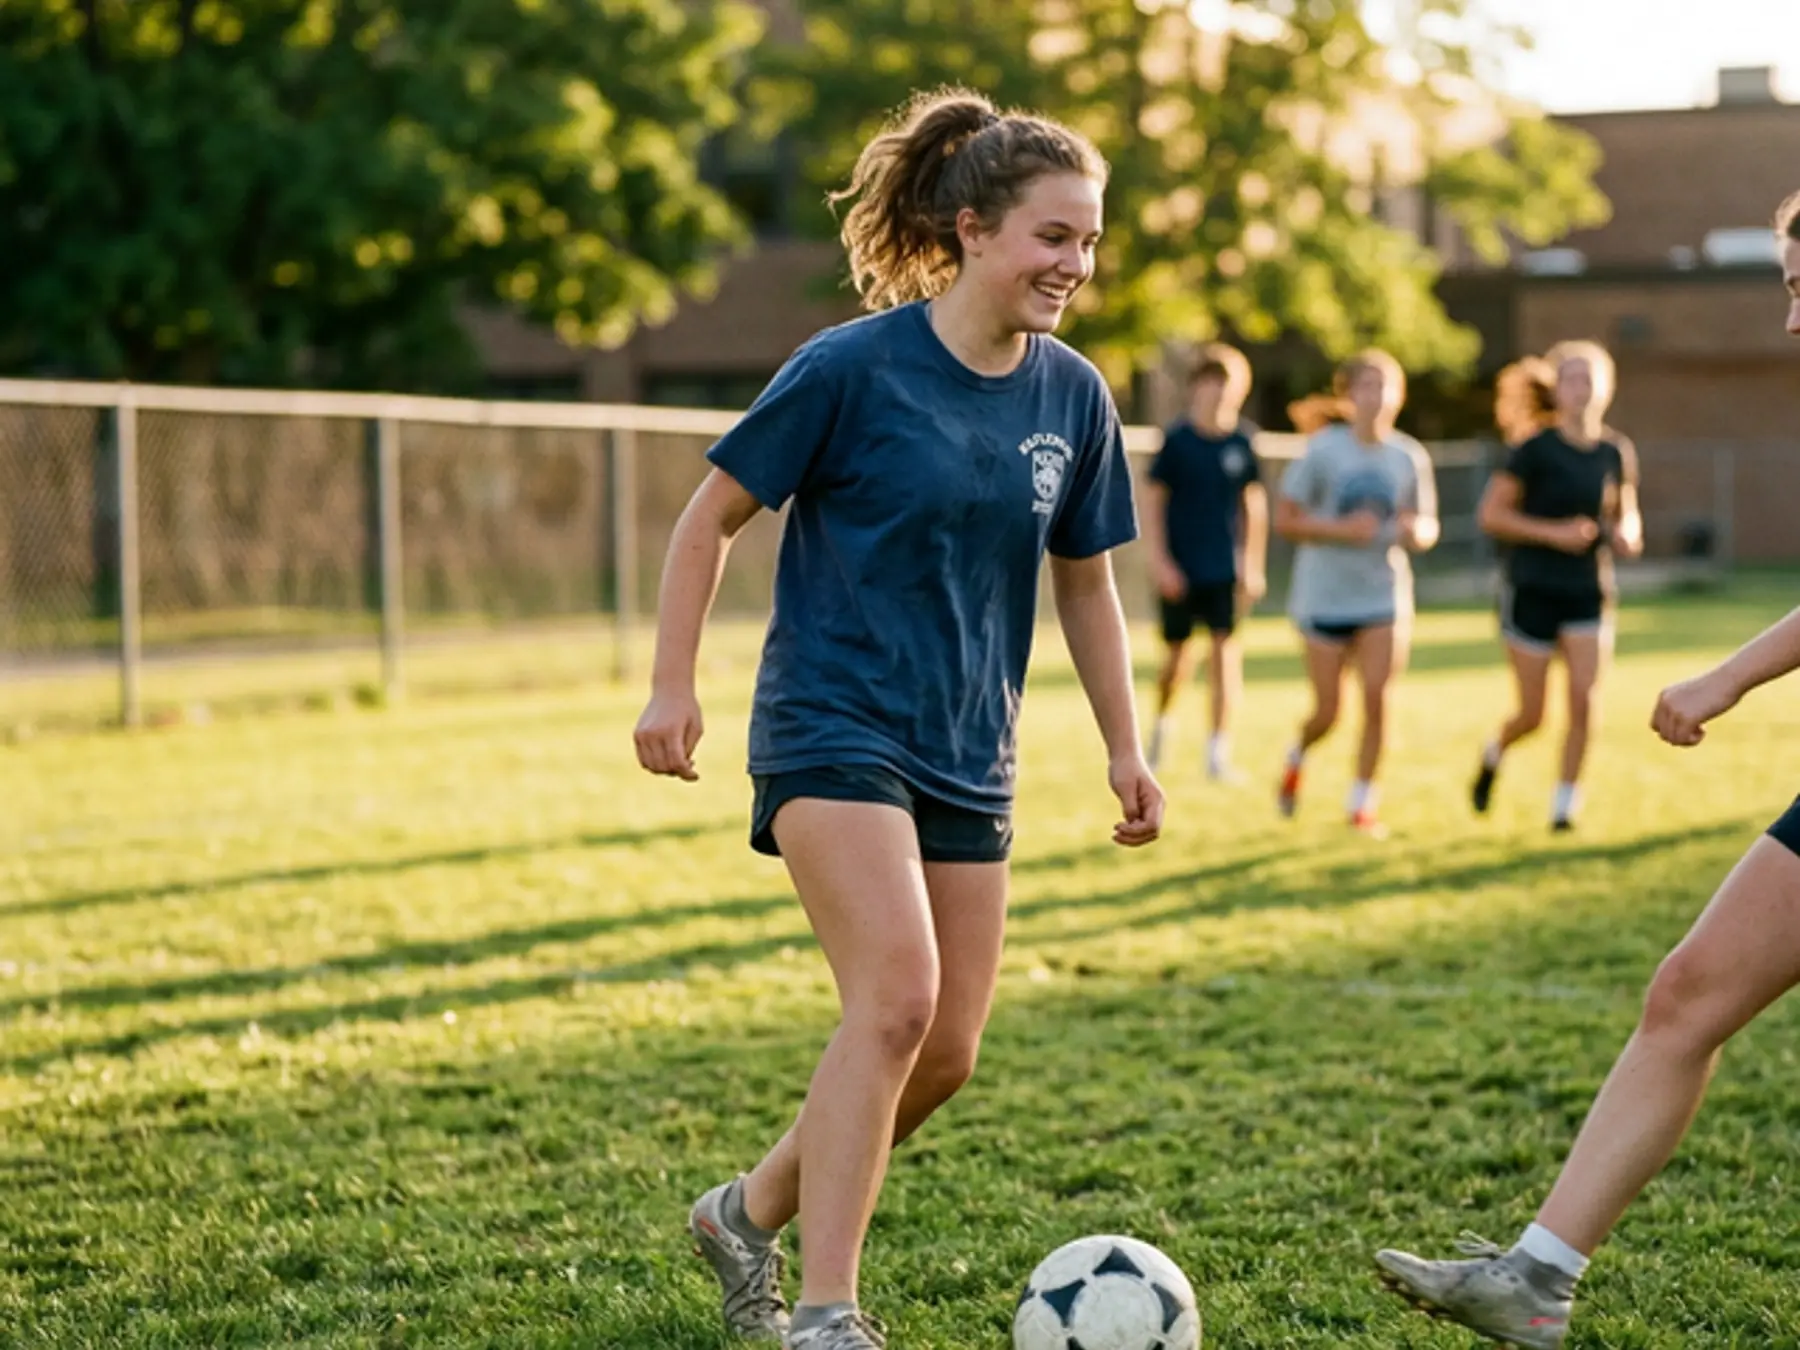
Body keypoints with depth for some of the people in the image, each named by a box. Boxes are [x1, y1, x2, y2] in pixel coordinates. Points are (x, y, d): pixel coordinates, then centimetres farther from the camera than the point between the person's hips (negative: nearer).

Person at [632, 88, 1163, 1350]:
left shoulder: (1073, 397, 3)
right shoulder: (853, 369, -12)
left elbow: (1084, 582, 15)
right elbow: (714, 513, -3)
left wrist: (1126, 749, 12)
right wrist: (672, 686, -9)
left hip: (969, 756, 6)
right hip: (833, 724, -6)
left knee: (946, 1053, 4)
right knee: (896, 997, -22)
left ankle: (751, 1213, 27)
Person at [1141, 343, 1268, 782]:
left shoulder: (1242, 441, 1)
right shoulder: (1177, 440, -6)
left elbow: (1254, 502, 11)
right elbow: (1153, 500, -2)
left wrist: (1253, 565, 10)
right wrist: (1159, 561, -9)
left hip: (1226, 568, 1)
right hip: (1180, 569, -1)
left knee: (1225, 650, -10)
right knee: (1177, 655, 8)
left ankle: (1218, 751, -7)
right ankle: (1162, 721, 37)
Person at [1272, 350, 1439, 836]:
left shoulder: (1409, 457, 1)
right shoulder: (1323, 450, -9)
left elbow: (1427, 527, 11)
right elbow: (1285, 520, -8)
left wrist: (1416, 531, -13)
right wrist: (1341, 529, -21)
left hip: (1384, 596, 2)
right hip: (1325, 596, -2)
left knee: (1376, 699, -10)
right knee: (1327, 713, 2)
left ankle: (1362, 802, 5)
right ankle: (1296, 757, 36)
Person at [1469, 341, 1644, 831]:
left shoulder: (1617, 452, 4)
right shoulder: (1536, 448, -9)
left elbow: (1626, 513, 19)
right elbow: (1491, 514, -10)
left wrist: (1627, 534, -4)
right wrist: (1554, 532, -19)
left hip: (1590, 594, 3)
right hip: (1533, 592, -3)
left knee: (1584, 699, -12)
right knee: (1532, 715, 1)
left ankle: (1564, 805, 0)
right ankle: (1493, 754, 34)